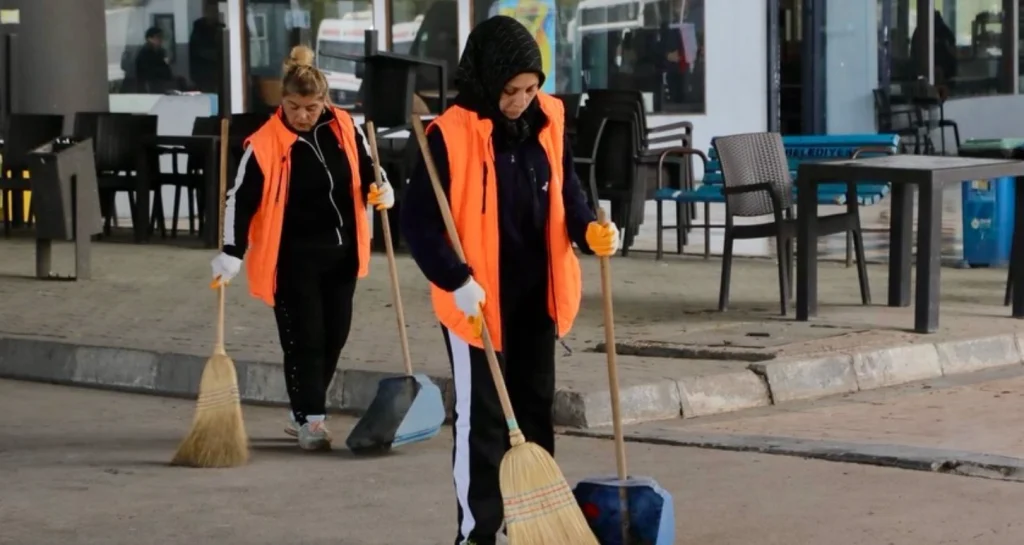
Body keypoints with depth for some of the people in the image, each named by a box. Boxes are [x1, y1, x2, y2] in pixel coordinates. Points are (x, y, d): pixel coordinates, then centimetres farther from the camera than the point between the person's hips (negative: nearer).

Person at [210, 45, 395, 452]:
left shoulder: (344, 127, 0)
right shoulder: (265, 143, -14)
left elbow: (367, 168, 16)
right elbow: (242, 200, -13)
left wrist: (381, 190, -5)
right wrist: (232, 254, -20)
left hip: (341, 251, 5)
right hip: (293, 256, -5)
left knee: (334, 335, 11)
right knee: (304, 338, -5)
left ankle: (304, 411, 26)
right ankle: (310, 419, 3)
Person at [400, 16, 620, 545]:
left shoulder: (549, 121, -1)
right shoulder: (450, 134, -18)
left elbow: (566, 189, 12)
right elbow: (418, 221, -16)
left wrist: (589, 230, -7)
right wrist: (457, 281, -23)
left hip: (536, 293, 6)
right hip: (477, 298, -6)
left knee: (536, 408, 15)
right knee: (481, 417, 1)